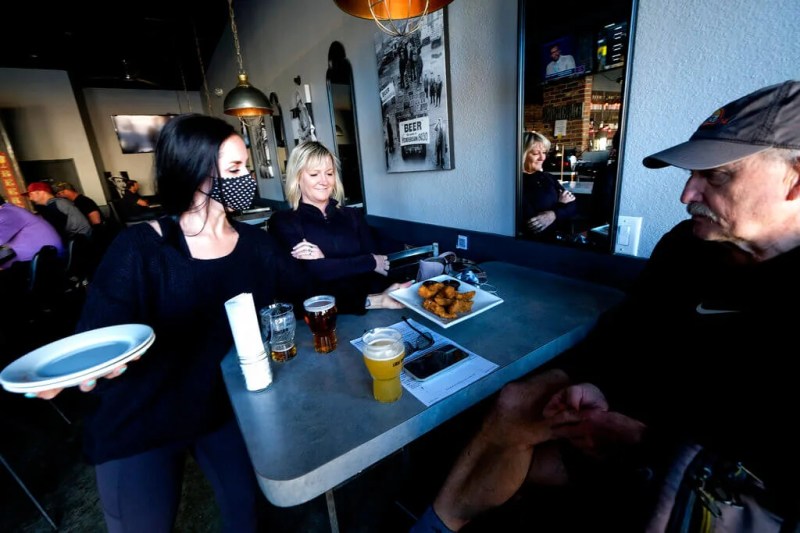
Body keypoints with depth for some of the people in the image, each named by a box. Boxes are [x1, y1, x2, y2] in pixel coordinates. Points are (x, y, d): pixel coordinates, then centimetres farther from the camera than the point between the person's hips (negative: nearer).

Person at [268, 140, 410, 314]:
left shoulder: (353, 216, 13)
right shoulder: (283, 221, 2)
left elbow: (376, 260, 1)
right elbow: (311, 271, -12)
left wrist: (325, 261, -14)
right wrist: (371, 262, -5)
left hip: (365, 307, 1)